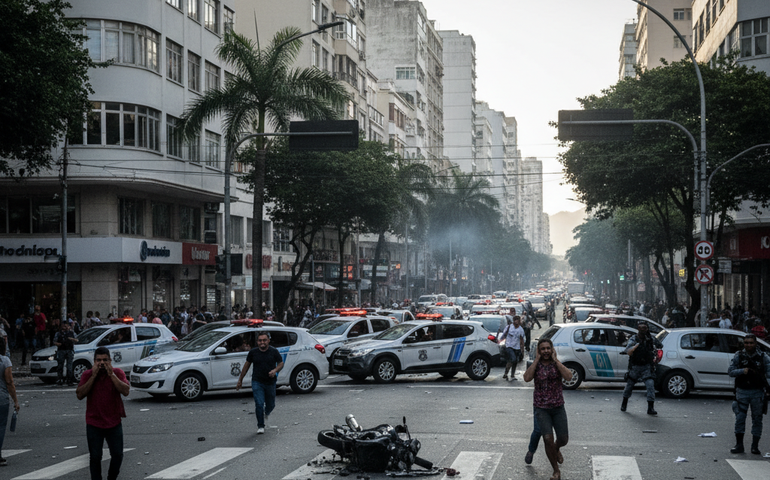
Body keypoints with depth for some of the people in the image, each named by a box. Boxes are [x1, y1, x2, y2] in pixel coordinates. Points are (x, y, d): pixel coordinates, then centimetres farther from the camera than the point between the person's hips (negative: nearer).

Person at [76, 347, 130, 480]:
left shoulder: (118, 373, -2)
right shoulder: (87, 375, -2)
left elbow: (126, 391, -17)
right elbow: (80, 395, -15)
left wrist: (111, 374, -19)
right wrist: (93, 376, -18)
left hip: (114, 423, 0)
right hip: (94, 423, 0)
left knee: (117, 455, 5)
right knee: (95, 458, 3)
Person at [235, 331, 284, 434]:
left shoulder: (274, 351, -3)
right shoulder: (253, 352, -1)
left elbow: (281, 363, 5)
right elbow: (247, 365, 10)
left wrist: (275, 370, -17)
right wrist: (240, 380, 13)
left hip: (270, 382, 1)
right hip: (257, 382, -1)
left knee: (270, 405, 12)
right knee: (259, 404, -12)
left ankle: (267, 413, 49)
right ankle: (260, 426, 1)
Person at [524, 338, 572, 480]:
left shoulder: (557, 364, 2)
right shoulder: (535, 366, 0)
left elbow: (568, 376, -18)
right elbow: (527, 378, -20)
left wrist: (555, 359, -14)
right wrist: (537, 360, -14)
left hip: (558, 407, 2)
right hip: (541, 408, -2)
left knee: (563, 439, 1)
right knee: (548, 439, -15)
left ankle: (556, 449, 41)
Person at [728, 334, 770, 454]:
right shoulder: (738, 356, 2)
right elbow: (730, 371, 0)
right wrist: (742, 371, -19)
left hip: (757, 392, 0)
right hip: (742, 391, 0)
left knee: (757, 419, 4)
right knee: (740, 418, -1)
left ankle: (755, 446, 13)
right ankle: (739, 445, 7)